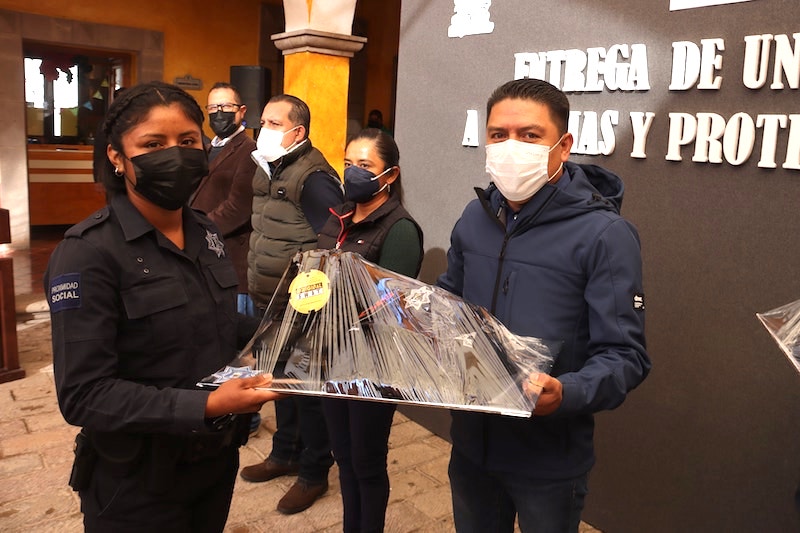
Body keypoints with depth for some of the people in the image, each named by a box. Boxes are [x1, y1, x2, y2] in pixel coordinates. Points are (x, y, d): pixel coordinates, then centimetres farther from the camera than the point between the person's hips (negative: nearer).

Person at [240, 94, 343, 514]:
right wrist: (256, 286, 17)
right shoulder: (268, 169, 9)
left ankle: (313, 472, 25)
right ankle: (284, 454, 41)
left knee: (308, 388, 6)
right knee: (280, 380, 22)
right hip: (271, 303, 9)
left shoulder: (313, 177, -19)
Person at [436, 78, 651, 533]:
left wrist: (565, 393, -36)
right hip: (471, 441, 5)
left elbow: (624, 355, -18)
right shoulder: (475, 218, 1)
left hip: (550, 457, -5)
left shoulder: (606, 234, -17)